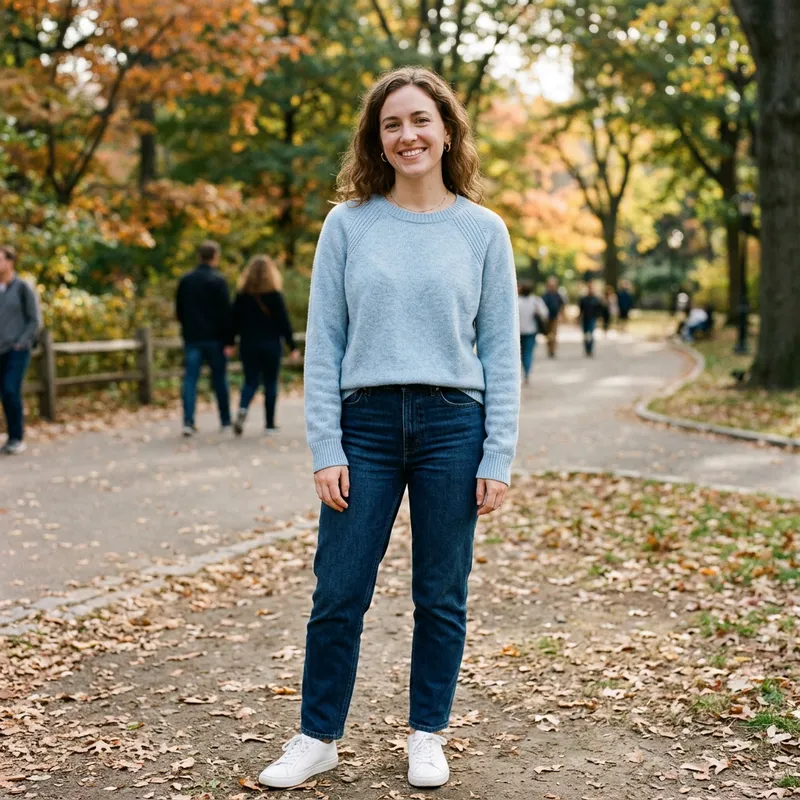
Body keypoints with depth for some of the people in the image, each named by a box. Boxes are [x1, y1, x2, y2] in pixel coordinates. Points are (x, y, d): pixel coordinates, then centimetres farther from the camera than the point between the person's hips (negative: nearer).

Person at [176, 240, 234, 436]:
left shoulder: (185, 280, 6)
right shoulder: (218, 281, -9)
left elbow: (179, 310, 12)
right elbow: (225, 312, -13)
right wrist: (229, 341, -12)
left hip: (192, 338, 3)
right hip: (214, 338, -3)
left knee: (190, 380, 1)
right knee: (219, 379, 8)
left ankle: (188, 422, -11)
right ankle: (225, 420, 18)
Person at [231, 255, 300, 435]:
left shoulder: (242, 295, 0)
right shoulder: (274, 295, -7)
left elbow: (235, 321, 2)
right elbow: (284, 322, -7)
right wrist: (292, 346, -3)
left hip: (248, 345, 2)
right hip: (270, 344, -2)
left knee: (250, 382, 9)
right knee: (270, 383, 8)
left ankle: (243, 409, -19)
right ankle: (270, 423, 12)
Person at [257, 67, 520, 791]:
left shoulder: (483, 230, 5)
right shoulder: (347, 226, 5)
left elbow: (502, 352, 4)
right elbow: (323, 344, 3)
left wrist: (498, 458, -2)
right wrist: (325, 448, -4)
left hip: (452, 426, 0)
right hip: (365, 426, 0)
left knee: (441, 596, 9)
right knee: (338, 594, 4)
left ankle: (427, 737, 27)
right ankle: (317, 738, 22)